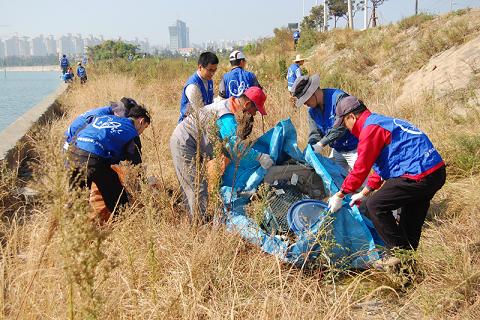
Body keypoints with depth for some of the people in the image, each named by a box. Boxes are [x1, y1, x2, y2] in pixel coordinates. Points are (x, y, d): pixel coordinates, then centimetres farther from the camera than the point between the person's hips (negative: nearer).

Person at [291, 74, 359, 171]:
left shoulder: (339, 98, -24)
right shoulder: (312, 110, 2)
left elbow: (340, 127, -30)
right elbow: (315, 133, 0)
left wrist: (321, 144, -29)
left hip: (354, 150, -7)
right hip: (337, 151, 8)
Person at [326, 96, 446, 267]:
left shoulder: (371, 129, -11)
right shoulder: (382, 121, 21)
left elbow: (360, 169, -13)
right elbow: (382, 165, 26)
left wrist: (340, 195, -1)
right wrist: (365, 192, 27)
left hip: (419, 176, -10)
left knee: (375, 206, -4)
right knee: (411, 214, 26)